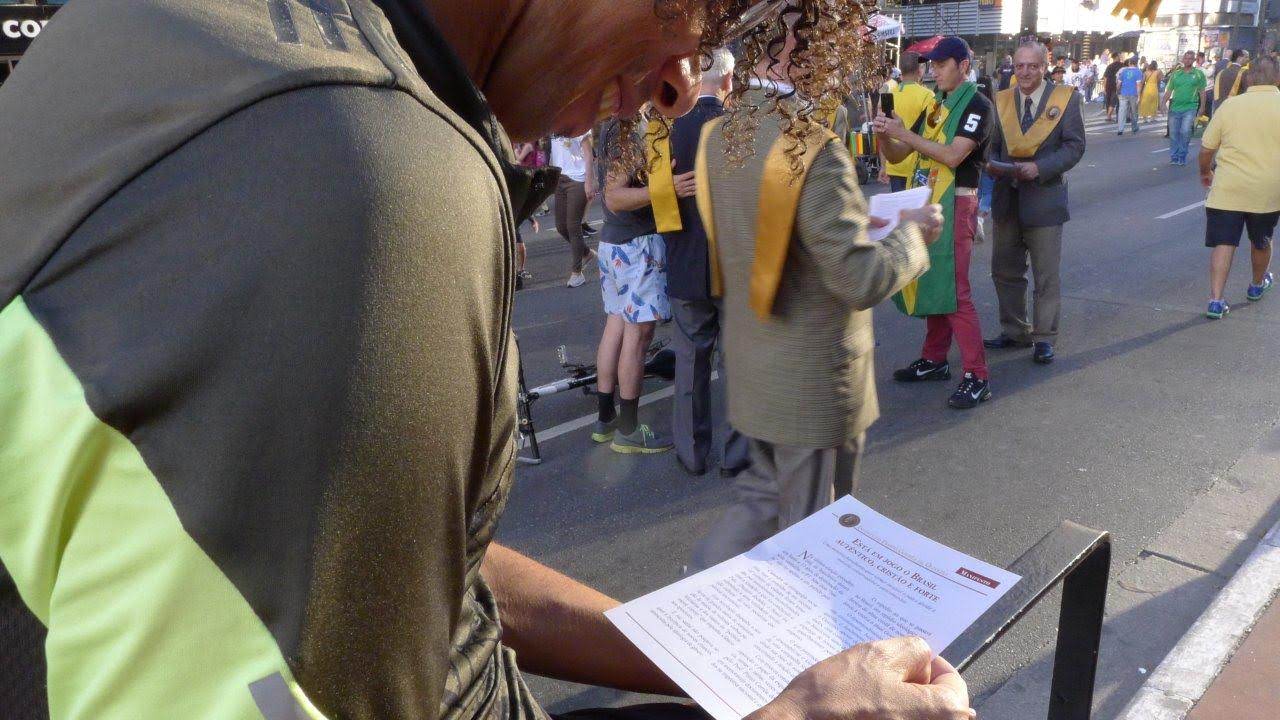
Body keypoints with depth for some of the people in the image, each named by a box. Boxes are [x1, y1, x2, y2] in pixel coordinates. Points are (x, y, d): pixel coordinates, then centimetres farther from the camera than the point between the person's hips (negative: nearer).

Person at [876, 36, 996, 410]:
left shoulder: (977, 105, -7)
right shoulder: (935, 105, 15)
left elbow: (953, 155, -21)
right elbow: (896, 155, 14)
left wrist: (904, 133, -21)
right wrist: (885, 135, -8)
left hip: (955, 204, -7)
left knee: (953, 289, -10)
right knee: (929, 283, 11)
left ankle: (977, 377, -6)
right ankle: (935, 360, 22)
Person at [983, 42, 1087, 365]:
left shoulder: (1066, 98, -4)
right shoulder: (1001, 101, 7)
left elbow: (1074, 146, -7)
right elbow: (993, 146, 10)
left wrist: (1039, 168, -20)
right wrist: (994, 164, -12)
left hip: (1044, 199, -4)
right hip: (1007, 198, 4)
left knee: (1047, 275, 3)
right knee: (1004, 270, 12)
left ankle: (1044, 338, 14)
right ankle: (1014, 331, 27)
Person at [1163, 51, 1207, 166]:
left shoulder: (1199, 73, 5)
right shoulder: (1175, 74, 9)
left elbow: (1202, 91, 7)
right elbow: (1169, 90, 9)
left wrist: (1202, 106, 3)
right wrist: (1164, 103, -3)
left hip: (1190, 108, -2)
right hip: (1175, 108, 2)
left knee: (1185, 132, -12)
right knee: (1173, 133, 4)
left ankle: (1182, 156, 0)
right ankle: (1174, 157, 15)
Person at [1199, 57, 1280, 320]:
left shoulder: (1230, 105, -3)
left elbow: (1206, 149, 3)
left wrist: (1205, 172, 21)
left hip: (1227, 190, -1)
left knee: (1223, 243, 2)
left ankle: (1216, 300, -6)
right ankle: (1258, 285, 43)